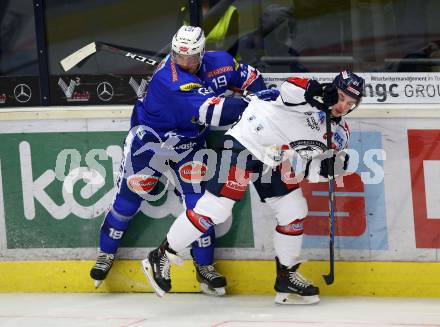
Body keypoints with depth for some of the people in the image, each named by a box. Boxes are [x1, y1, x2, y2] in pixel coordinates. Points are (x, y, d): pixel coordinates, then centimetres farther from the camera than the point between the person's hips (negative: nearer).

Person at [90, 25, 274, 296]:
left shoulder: (217, 63, -12)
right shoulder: (169, 78, -33)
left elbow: (247, 76, 5)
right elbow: (208, 111, -42)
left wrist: (263, 98, -14)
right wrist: (250, 106, -46)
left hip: (188, 145, 5)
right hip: (149, 139, -5)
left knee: (198, 200, -4)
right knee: (129, 197, 1)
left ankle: (204, 266, 6)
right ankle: (106, 254, 21)